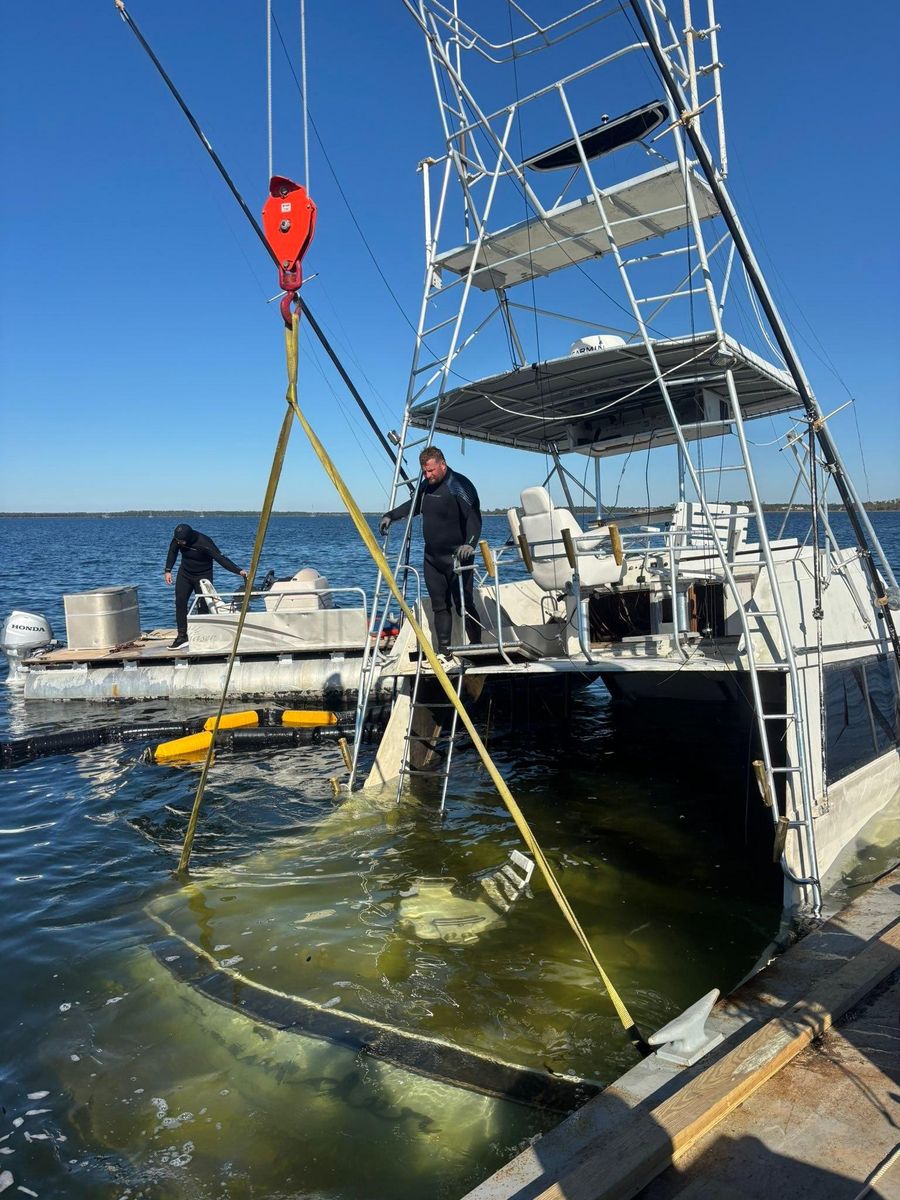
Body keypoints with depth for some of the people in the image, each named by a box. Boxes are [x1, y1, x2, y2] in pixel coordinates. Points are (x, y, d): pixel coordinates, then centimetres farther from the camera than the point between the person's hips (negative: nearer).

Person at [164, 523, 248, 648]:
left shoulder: (204, 543, -32)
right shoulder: (177, 539, -15)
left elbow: (220, 558, -33)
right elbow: (172, 552, 5)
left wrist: (238, 571, -42)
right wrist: (168, 570, 0)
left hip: (203, 576, -5)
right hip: (184, 573, 5)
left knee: (202, 606, -8)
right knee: (180, 602, -5)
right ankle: (182, 636, -1)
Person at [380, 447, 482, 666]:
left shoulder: (459, 485, -14)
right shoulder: (426, 486, 11)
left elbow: (474, 518, -23)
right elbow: (414, 505, 31)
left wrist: (470, 543, -37)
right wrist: (391, 515, 20)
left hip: (457, 557, -7)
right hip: (432, 557, 8)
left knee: (463, 605, -4)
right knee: (439, 607, 6)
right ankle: (444, 656, 10)